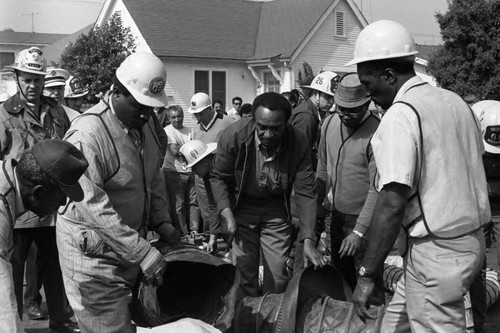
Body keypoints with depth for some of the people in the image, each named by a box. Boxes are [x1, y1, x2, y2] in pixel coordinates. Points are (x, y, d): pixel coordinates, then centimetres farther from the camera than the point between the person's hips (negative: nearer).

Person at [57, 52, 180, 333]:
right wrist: (143, 253, -27)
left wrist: (161, 220, 3)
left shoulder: (146, 122, 3)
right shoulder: (87, 135, -23)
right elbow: (94, 208, -27)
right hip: (94, 254, -7)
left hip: (132, 245, 8)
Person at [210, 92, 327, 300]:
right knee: (245, 272, 6)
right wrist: (227, 214, -22)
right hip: (241, 207, 0)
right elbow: (218, 177, -8)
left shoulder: (299, 143, -21)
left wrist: (308, 240, -21)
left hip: (276, 210, 1)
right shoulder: (233, 136, -24)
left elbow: (306, 192, -16)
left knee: (277, 275, 4)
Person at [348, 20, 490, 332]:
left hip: (436, 249, -9)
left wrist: (367, 274, -18)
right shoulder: (455, 100, 9)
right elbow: (473, 167, 13)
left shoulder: (400, 115, -16)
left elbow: (393, 203, -22)